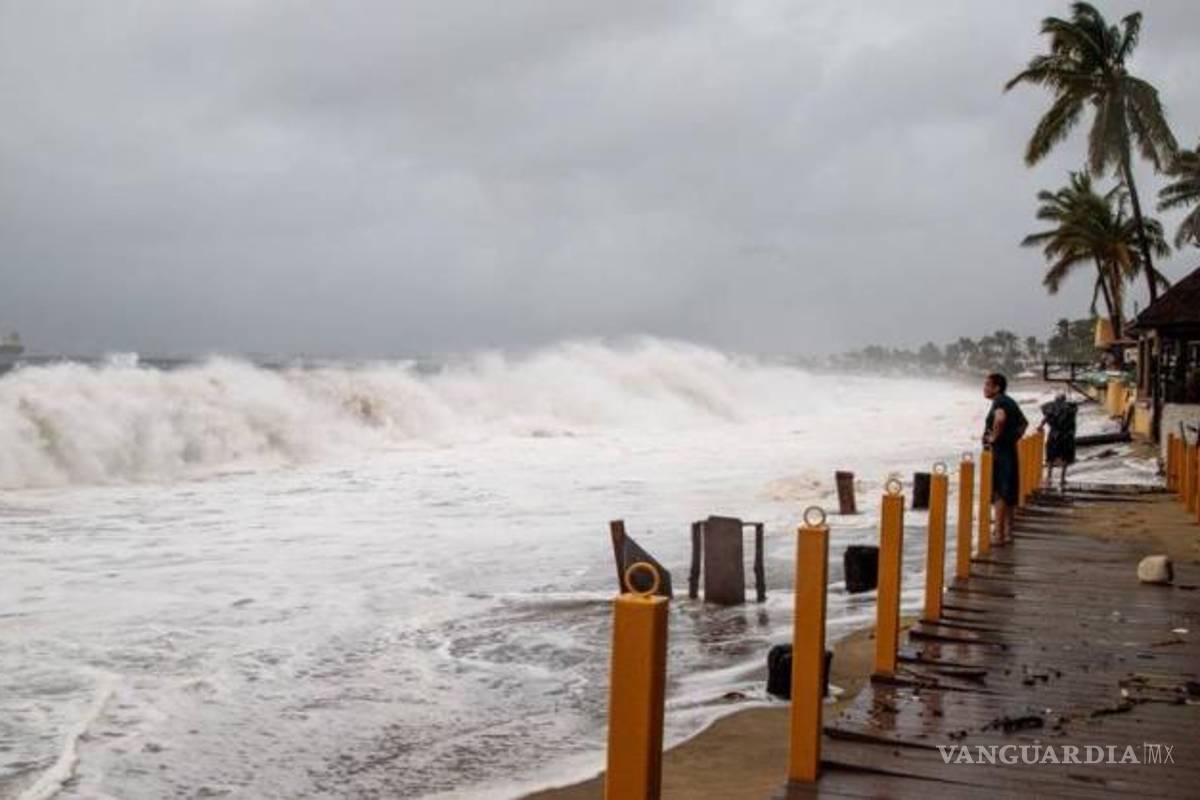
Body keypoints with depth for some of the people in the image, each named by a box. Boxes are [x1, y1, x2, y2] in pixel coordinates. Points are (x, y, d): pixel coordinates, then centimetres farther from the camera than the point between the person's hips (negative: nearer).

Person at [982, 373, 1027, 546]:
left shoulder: (999, 402, -15)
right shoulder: (1010, 402, 15)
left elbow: (1000, 418, -38)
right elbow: (1024, 423, 29)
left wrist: (994, 437, -24)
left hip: (999, 451, -10)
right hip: (1010, 451, 10)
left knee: (999, 493, -6)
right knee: (1008, 494, 14)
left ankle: (999, 535, -5)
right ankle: (1007, 532, 20)